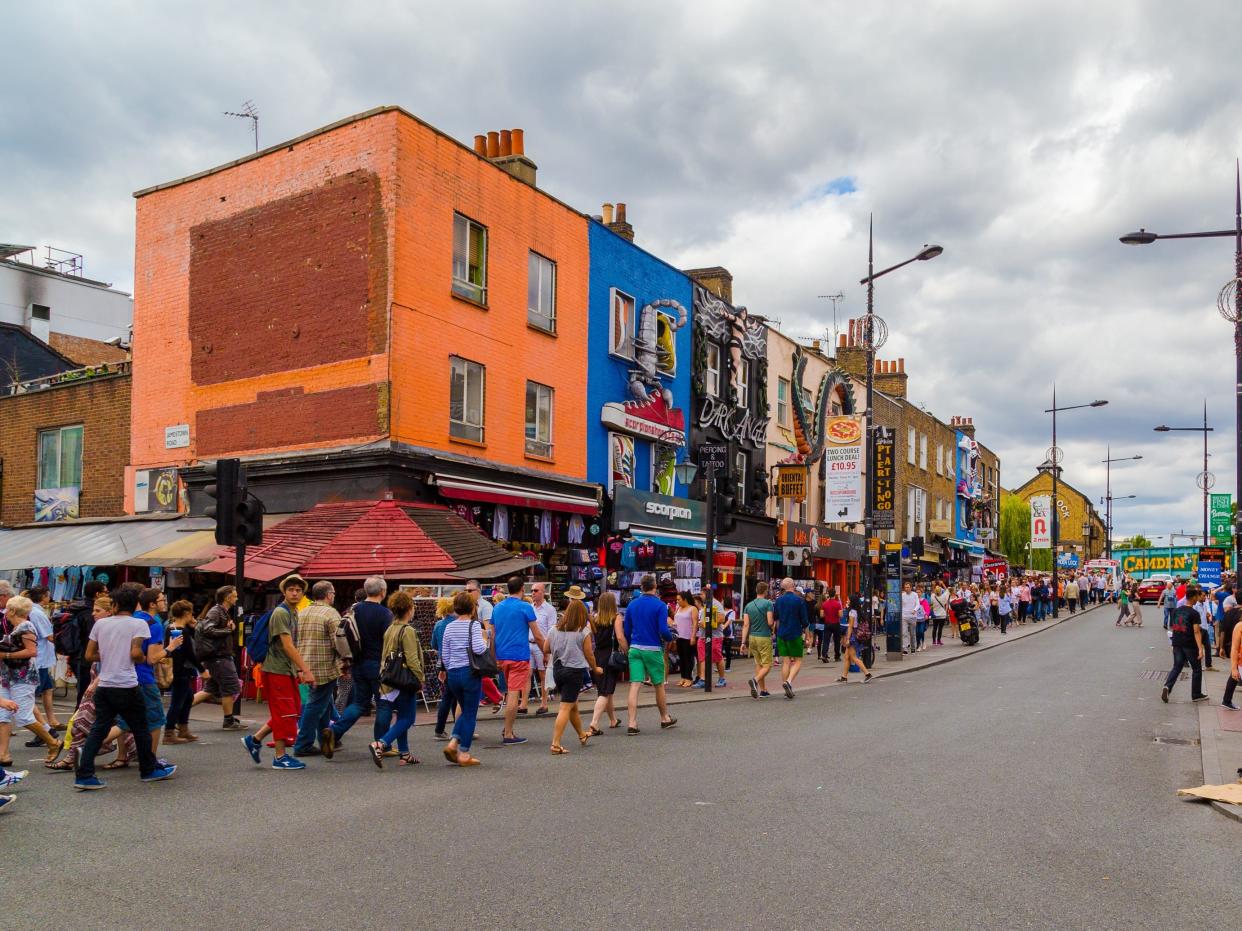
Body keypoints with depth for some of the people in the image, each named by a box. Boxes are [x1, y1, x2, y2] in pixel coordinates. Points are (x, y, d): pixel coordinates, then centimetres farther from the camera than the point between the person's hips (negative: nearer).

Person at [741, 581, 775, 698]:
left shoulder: (748, 605, 6)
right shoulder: (768, 604, -9)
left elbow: (746, 625, 1)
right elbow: (770, 622, -14)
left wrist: (744, 642, 0)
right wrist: (772, 629, 9)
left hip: (752, 637, 6)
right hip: (764, 637, -6)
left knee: (758, 664, 13)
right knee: (767, 665, -2)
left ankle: (763, 690, 15)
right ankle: (755, 680, -26)